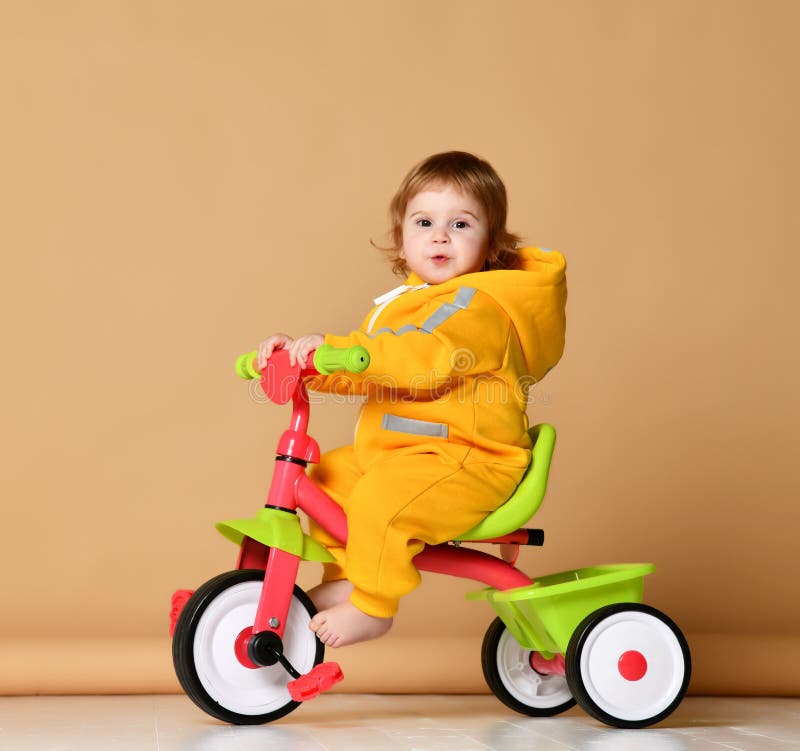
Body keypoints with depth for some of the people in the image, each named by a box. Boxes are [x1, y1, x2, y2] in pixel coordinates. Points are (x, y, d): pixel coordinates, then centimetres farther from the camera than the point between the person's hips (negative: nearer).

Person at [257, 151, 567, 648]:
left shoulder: (479, 307, -16)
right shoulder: (407, 301, 17)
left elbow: (422, 357, -34)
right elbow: (362, 371, 17)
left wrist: (335, 348, -37)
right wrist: (298, 353, 0)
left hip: (466, 461, -10)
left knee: (381, 498, -30)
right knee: (330, 473, 14)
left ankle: (372, 607, -13)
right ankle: (343, 578, 23)